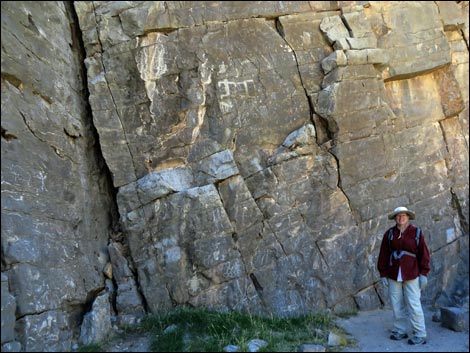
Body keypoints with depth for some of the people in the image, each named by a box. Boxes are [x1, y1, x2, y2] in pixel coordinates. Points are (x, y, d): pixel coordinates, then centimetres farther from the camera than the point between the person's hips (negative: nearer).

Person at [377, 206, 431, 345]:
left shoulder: (417, 232, -2)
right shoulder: (389, 234, 3)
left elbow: (423, 254, -2)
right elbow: (383, 255, 5)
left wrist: (423, 273, -6)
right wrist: (383, 274, 3)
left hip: (411, 275, -3)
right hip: (393, 275, 3)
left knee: (414, 305, -3)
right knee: (396, 304, 8)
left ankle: (420, 335, 6)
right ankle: (400, 331, 20)